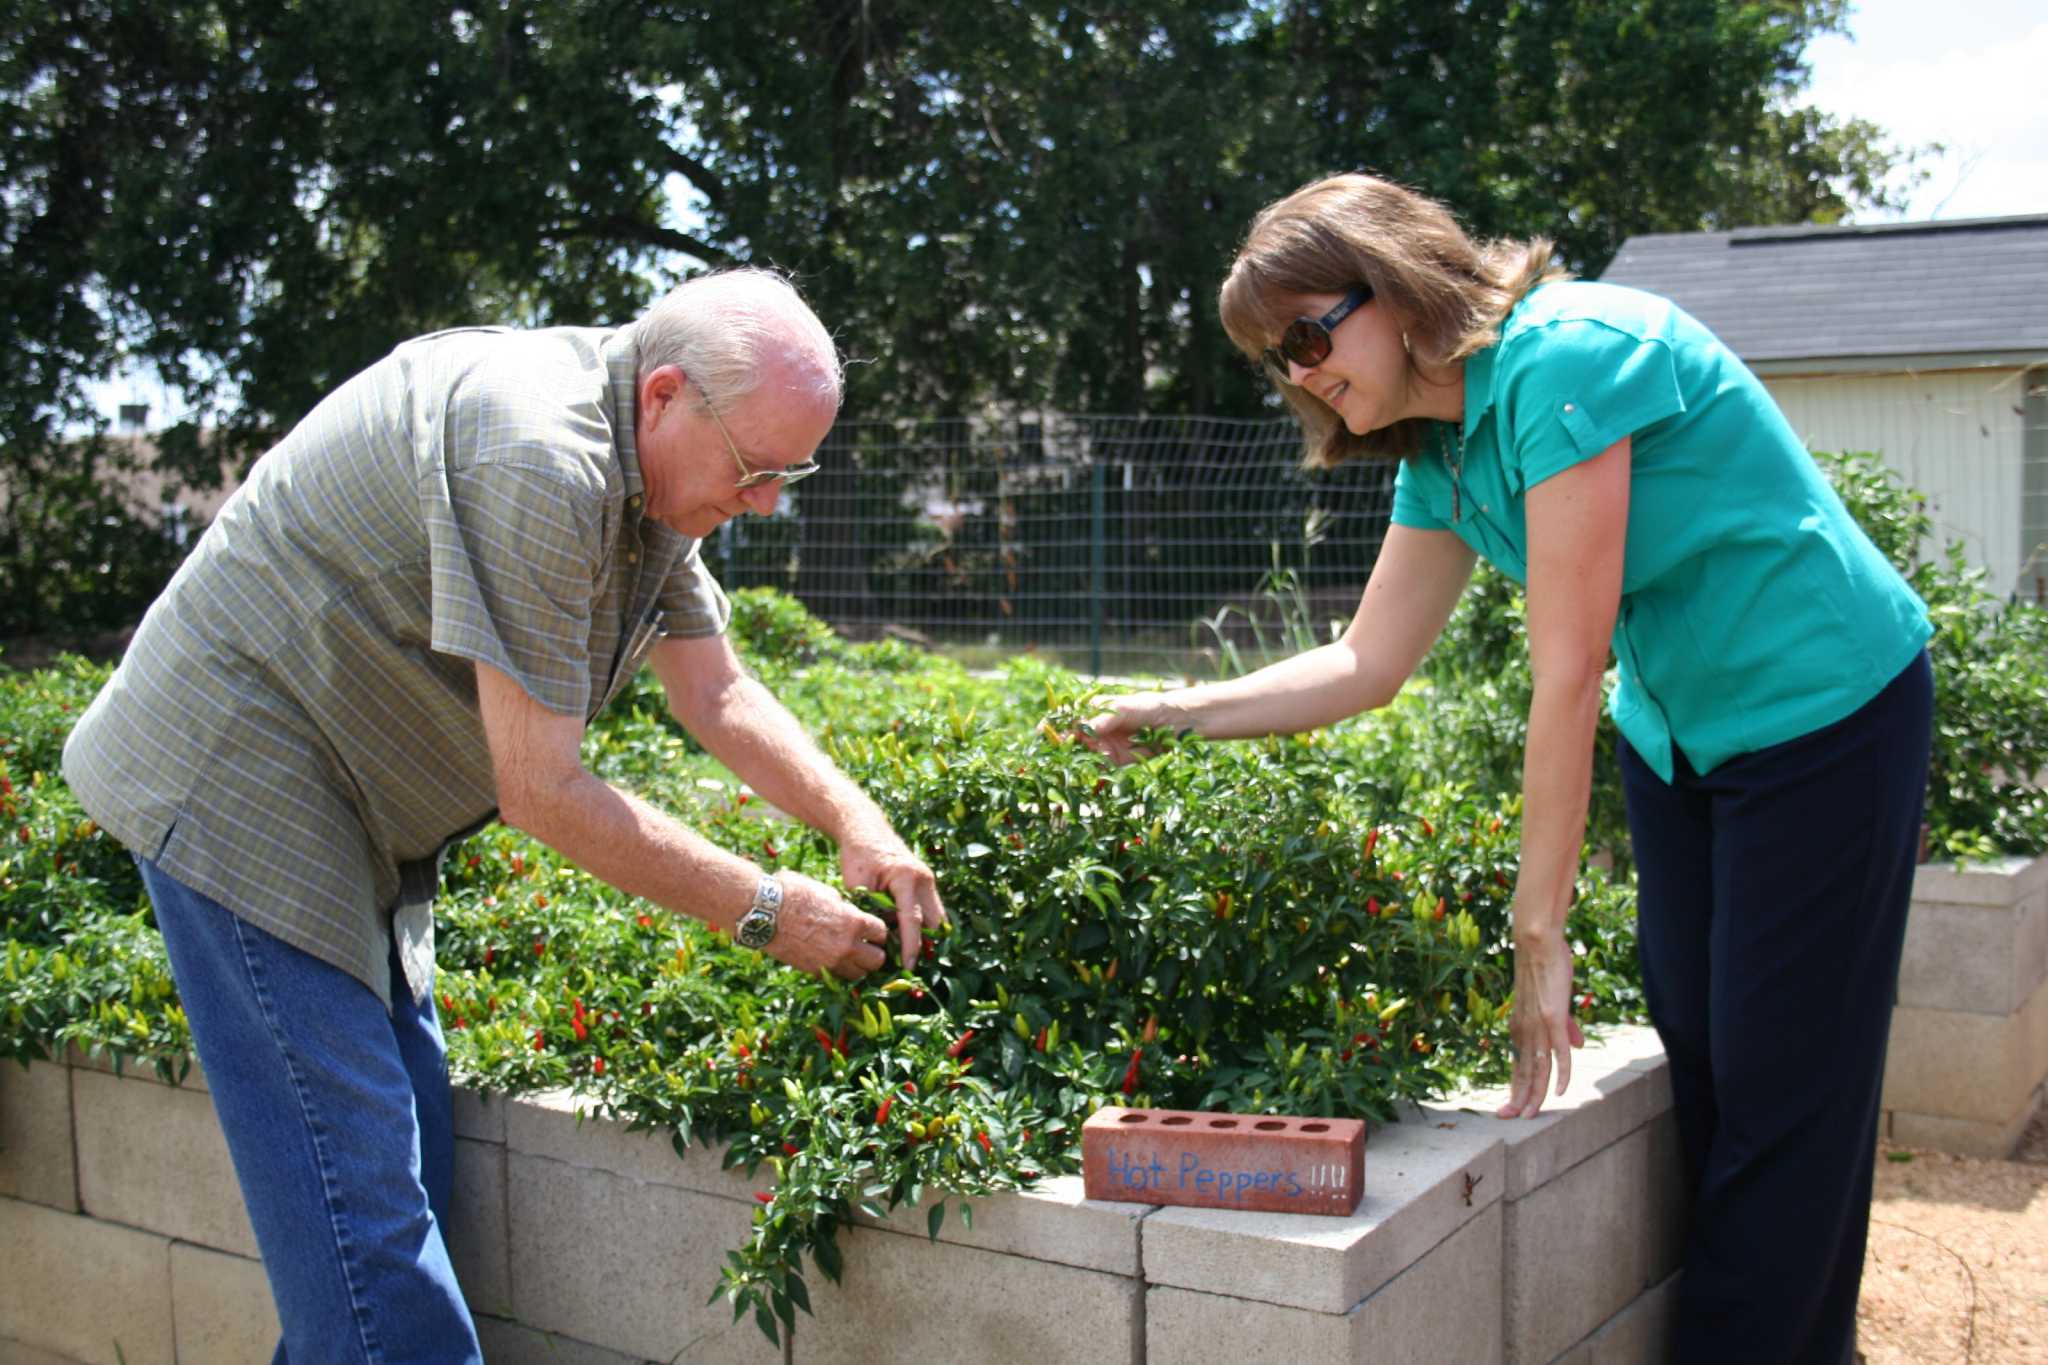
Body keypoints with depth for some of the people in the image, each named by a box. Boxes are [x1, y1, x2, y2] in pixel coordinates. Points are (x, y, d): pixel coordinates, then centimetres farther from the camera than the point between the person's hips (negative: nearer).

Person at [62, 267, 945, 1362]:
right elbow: (540, 791, -27)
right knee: (362, 1202, -9)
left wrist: (859, 828, -7)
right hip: (241, 788, -10)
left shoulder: (650, 463, 2)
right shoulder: (537, 462, -29)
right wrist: (763, 910, -20)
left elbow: (717, 695, 7)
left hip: (354, 818, 10)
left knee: (411, 1167, 11)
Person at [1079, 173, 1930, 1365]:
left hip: (1827, 714, -8)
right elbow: (1368, 665, 4)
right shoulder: (1442, 450, 0)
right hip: (1681, 732, 8)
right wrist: (1174, 714, -3)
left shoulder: (1563, 357, -27)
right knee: (1693, 1058, 10)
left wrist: (1540, 928, -24)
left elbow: (1567, 673, -28)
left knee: (1780, 1081, -2)